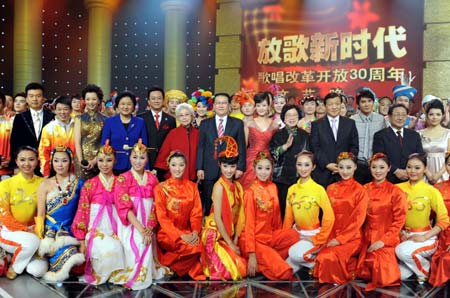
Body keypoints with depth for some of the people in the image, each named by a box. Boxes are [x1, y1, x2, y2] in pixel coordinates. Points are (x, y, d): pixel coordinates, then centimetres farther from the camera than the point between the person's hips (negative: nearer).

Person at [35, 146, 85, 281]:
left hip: (70, 230, 2)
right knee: (64, 252, -30)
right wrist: (40, 238, -8)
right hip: (51, 230, -1)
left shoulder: (78, 184, 5)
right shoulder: (45, 185, 2)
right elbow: (40, 214, 1)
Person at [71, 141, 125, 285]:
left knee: (117, 249, -29)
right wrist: (81, 241, -1)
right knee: (109, 250, -31)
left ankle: (114, 274, 2)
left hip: (115, 228, 2)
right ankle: (97, 273, -1)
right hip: (96, 228, -2)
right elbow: (82, 211, 2)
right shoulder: (89, 184, 2)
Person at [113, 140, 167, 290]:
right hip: (130, 225, -3)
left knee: (146, 246, -17)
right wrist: (140, 228, -19)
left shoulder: (152, 178, 8)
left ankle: (145, 275, 4)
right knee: (136, 247, -23)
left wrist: (149, 227, -12)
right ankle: (133, 277, -4)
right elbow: (124, 207, -12)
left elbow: (156, 205, 3)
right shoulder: (123, 178, -3)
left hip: (148, 226, 3)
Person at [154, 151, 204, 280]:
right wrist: (181, 235, -21)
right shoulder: (161, 188, -4)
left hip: (188, 232, 4)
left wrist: (195, 232, -16)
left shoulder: (192, 187, 7)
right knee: (194, 247, -27)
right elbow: (162, 217, -9)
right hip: (167, 234, -4)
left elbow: (196, 213, 4)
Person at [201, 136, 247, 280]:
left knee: (243, 267, 2)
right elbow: (217, 218, -19)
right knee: (232, 269, -12)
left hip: (230, 235, 7)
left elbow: (239, 215, 4)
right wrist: (230, 243, -15)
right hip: (215, 236, -7)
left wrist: (235, 240, -5)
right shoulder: (219, 186, -16)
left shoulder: (238, 186, 6)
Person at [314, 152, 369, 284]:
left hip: (352, 237, -4)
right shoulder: (331, 189, 11)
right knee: (322, 257, -25)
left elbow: (357, 219, -7)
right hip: (332, 236, 4)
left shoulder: (360, 191, -2)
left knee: (329, 257, -29)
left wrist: (340, 239, -14)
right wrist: (330, 238, -4)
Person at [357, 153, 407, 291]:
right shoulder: (365, 190, 7)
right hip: (368, 238, 3)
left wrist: (383, 240, -13)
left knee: (381, 264, -25)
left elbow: (399, 220, -6)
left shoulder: (395, 192, -4)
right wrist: (364, 237, -1)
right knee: (365, 271, -12)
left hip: (387, 240, -3)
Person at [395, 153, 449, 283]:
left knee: (403, 251, -33)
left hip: (425, 237, -3)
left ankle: (425, 270, -1)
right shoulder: (398, 188, 1)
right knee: (400, 274, -13)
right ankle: (419, 260, 19)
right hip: (403, 236, 3)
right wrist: (400, 233, -7)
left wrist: (425, 237, -16)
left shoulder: (432, 191, -8)